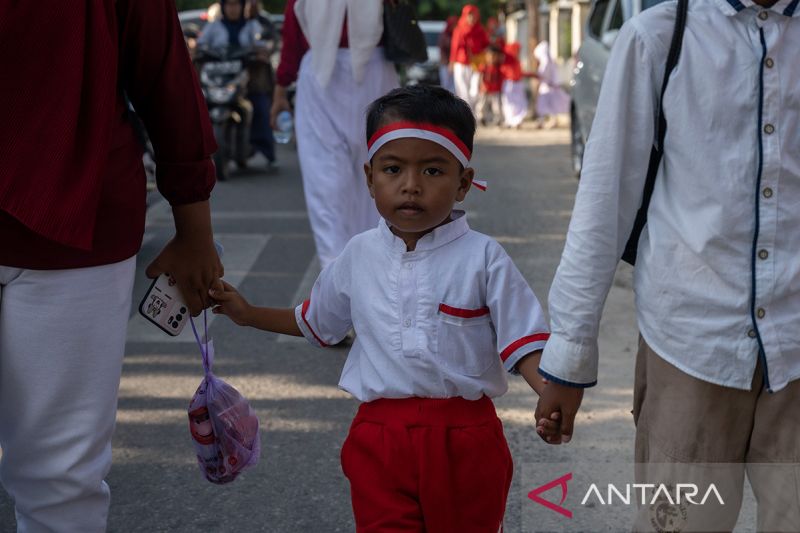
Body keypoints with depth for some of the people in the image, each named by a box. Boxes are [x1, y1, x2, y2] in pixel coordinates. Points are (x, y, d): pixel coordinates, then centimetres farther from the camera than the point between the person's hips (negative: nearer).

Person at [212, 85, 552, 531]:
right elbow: (315, 322, 21)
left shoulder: (483, 258, -9)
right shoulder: (359, 255, 3)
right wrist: (247, 314, 18)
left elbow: (522, 342, -9)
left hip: (463, 441, -2)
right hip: (380, 439, 2)